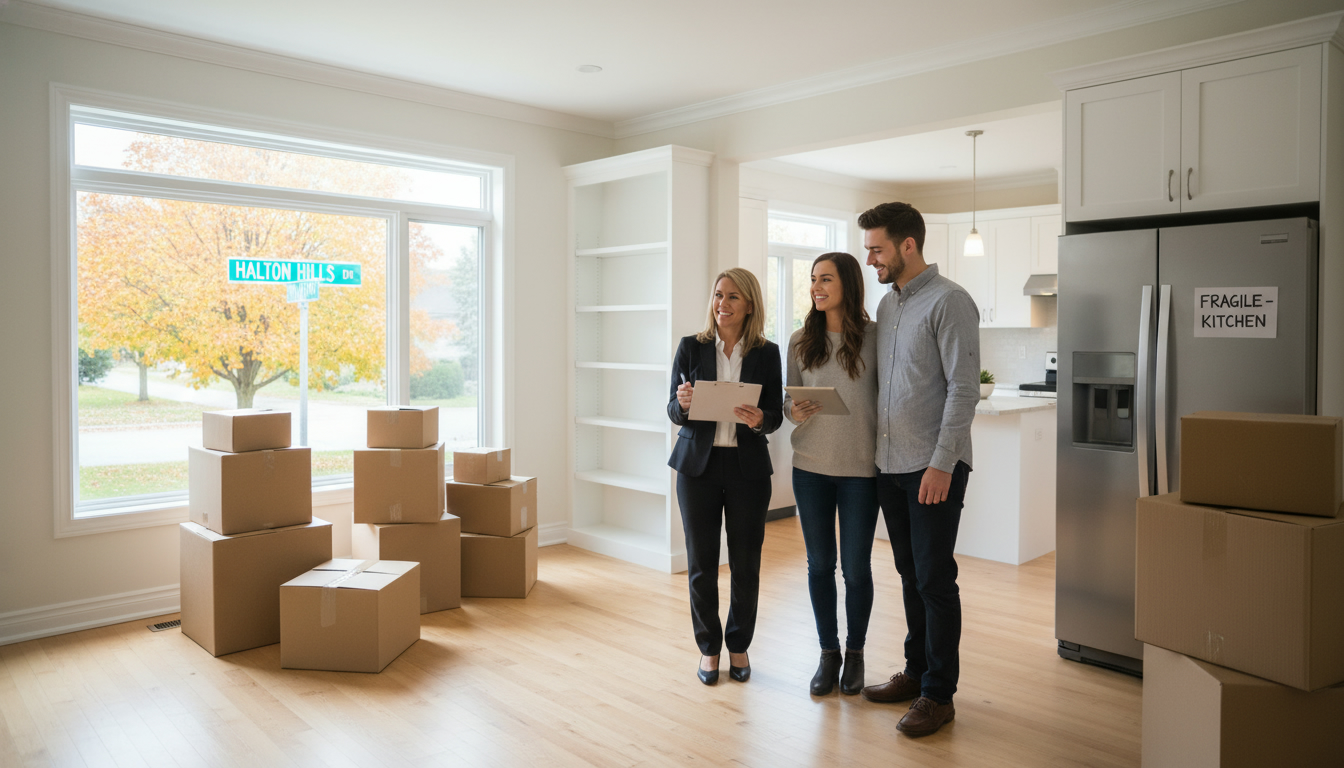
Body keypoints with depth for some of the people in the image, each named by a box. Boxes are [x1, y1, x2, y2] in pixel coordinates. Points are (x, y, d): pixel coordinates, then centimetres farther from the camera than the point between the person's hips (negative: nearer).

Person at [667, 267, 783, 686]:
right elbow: (673, 411, -1)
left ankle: (739, 645, 27)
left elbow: (776, 415, 1)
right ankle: (708, 647, 24)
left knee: (746, 564, 7)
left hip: (747, 467, 0)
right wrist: (683, 404, -23)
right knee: (701, 562, 6)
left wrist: (758, 419, -21)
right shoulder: (691, 347, 1)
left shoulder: (766, 353, 1)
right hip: (698, 464, 0)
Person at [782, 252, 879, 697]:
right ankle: (828, 652, 26)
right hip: (811, 465, 3)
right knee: (819, 563, 10)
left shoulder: (874, 338, -5)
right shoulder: (801, 341, 4)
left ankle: (855, 653, 26)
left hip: (860, 468, -2)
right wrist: (793, 411, -11)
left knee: (856, 566, 5)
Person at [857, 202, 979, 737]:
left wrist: (941, 464, -19)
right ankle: (916, 672, 30)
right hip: (890, 464, 7)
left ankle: (939, 694, 13)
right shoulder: (887, 303, 13)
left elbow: (964, 389, -16)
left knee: (935, 580, 0)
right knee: (910, 574, 16)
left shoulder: (949, 301, -11)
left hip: (934, 467, -7)